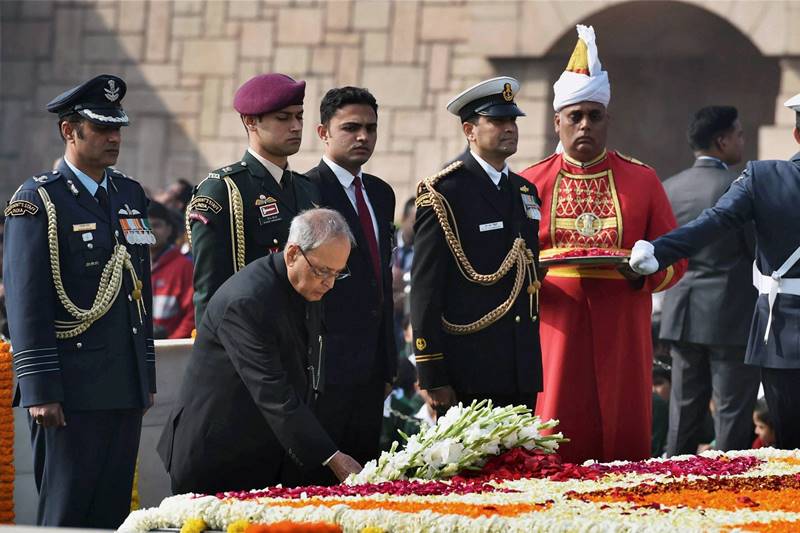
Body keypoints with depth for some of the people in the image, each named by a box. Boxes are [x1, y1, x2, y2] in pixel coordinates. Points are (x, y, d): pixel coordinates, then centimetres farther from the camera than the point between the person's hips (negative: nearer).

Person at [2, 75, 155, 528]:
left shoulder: (130, 196, 15)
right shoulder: (38, 201, -6)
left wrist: (147, 377, 17)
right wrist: (40, 390, -15)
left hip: (126, 388, 7)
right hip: (72, 391, -7)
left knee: (114, 514, 8)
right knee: (67, 515, -3)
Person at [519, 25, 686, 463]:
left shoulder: (642, 180, 9)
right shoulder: (530, 183, 7)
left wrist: (643, 273, -11)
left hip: (622, 340, 1)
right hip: (555, 336, -1)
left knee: (625, 444, 1)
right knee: (556, 449, -4)